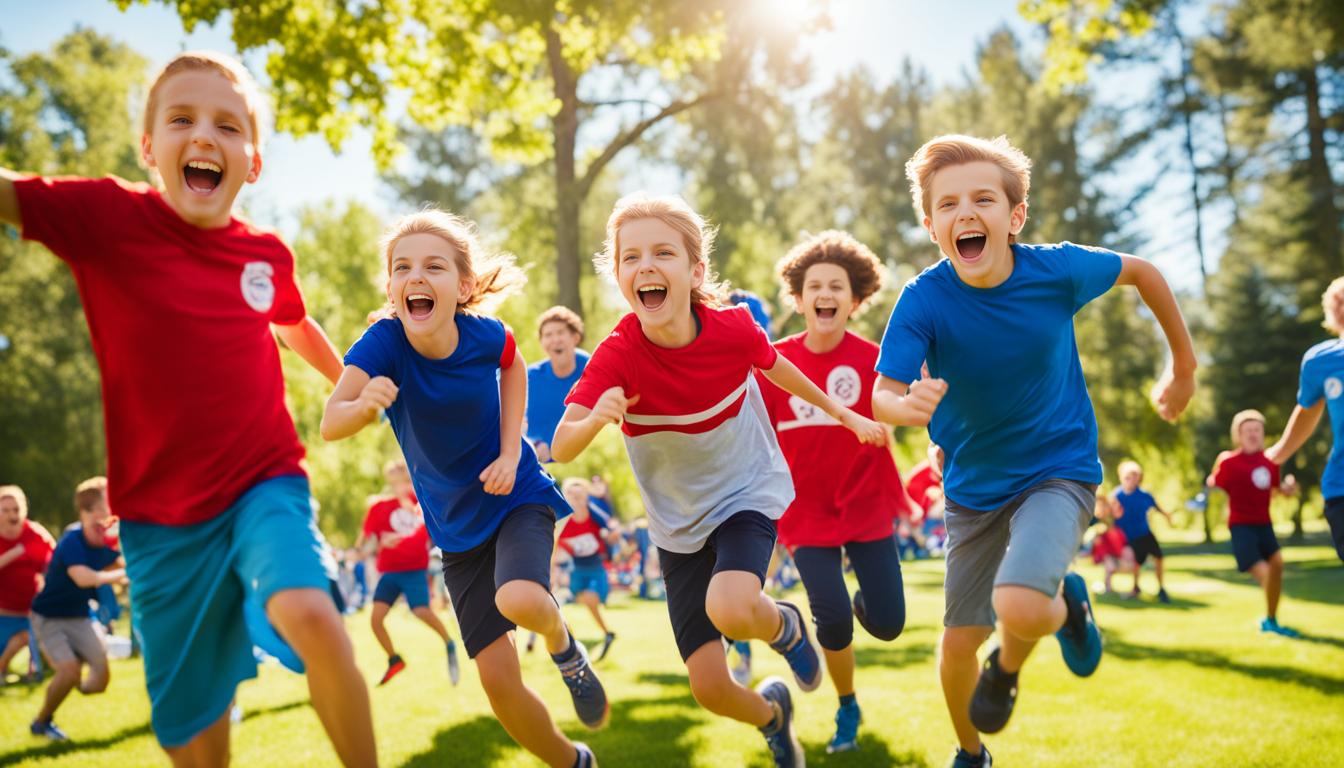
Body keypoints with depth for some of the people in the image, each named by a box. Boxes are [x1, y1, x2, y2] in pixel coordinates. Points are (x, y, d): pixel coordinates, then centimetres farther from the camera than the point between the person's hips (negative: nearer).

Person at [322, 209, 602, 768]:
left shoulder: (484, 335, -19)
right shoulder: (383, 343, -22)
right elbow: (329, 424, -35)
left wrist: (510, 451, -8)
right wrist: (363, 406, -58)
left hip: (518, 497, -1)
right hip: (455, 523, 2)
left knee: (518, 600, -33)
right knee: (497, 679, 1)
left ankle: (564, 646, 4)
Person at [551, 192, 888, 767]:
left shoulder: (733, 328, -21)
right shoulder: (616, 357, -25)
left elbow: (774, 366, 3)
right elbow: (560, 449, -34)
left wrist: (842, 413, 15)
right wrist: (594, 419, -56)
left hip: (748, 494, -1)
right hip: (678, 523, 1)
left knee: (729, 608, -32)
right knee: (708, 687, 1)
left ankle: (785, 626, 7)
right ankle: (771, 713, 39)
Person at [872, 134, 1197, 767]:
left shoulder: (1056, 270, -17)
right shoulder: (924, 299, -19)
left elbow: (1142, 271, 2)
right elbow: (882, 397, -26)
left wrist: (1184, 368, 9)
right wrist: (909, 406, -50)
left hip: (1059, 471, -1)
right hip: (974, 488, 2)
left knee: (1019, 607, -28)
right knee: (957, 646, 9)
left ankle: (1009, 665, 11)